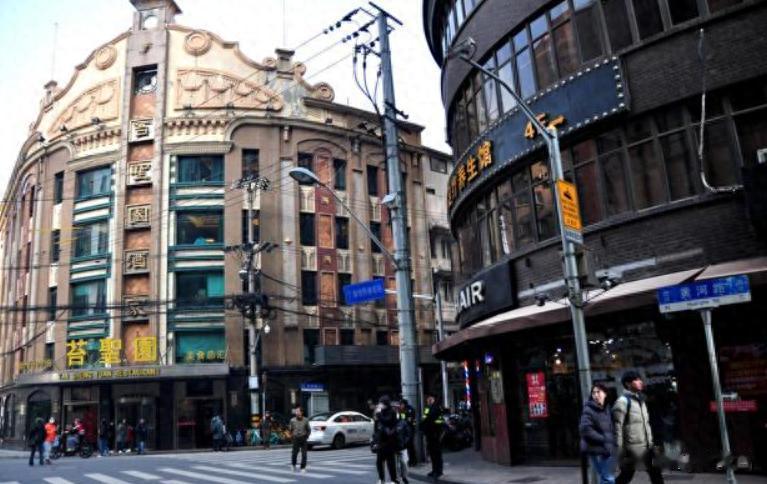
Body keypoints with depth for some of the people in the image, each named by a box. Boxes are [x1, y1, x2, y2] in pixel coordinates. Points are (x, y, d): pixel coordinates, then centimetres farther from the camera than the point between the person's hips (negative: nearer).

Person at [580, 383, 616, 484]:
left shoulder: (606, 409, 11)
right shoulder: (588, 410, -11)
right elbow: (586, 430, -20)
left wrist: (612, 440, 4)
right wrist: (603, 439, -18)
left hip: (607, 450, 7)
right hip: (596, 450, -7)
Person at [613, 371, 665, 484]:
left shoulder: (641, 400, 15)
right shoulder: (623, 401, -12)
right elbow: (617, 426, -15)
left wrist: (650, 441, 15)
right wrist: (620, 449, -18)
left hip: (646, 446, 8)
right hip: (633, 446, -8)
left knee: (655, 472, 7)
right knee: (626, 475, 2)